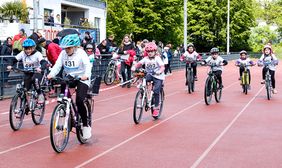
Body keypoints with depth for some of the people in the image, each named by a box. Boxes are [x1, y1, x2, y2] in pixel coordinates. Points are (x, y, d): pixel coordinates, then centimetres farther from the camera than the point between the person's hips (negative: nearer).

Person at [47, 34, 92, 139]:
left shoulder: (81, 53, -13)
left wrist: (86, 75, -45)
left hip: (81, 79, -5)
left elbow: (87, 65, -25)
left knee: (79, 102, -20)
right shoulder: (63, 53, -1)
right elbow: (57, 65, -8)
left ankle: (86, 126, -5)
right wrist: (51, 74, -28)